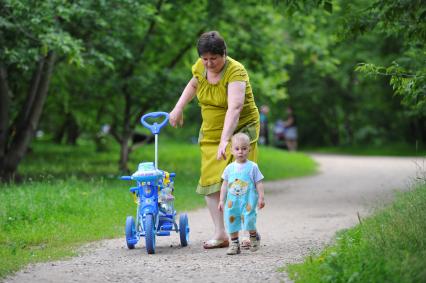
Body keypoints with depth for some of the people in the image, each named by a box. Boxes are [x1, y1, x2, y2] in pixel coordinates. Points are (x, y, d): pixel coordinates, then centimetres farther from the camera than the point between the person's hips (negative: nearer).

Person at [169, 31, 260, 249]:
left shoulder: (235, 72, -23)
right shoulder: (201, 67, -2)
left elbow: (234, 108, -35)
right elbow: (193, 85, 23)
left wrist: (224, 141, -45)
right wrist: (178, 108, 14)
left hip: (239, 130, -6)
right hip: (210, 133, 6)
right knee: (209, 181, -2)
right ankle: (220, 234, 1)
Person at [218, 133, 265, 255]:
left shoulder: (252, 167, -3)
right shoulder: (229, 168, 6)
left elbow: (259, 183, 0)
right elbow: (224, 185, 12)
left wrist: (261, 198, -7)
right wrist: (221, 200, 9)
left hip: (248, 201, -3)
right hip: (232, 202, 3)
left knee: (248, 221, -11)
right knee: (231, 221, 1)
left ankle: (254, 237, 18)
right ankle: (234, 244, 13)